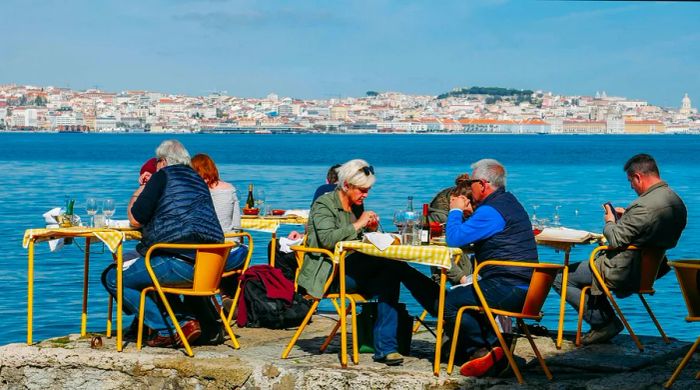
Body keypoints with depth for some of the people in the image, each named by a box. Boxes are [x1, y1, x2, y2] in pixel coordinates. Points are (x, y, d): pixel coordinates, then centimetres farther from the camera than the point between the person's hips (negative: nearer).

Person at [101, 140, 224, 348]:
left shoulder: (164, 175, 0)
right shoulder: (198, 179, 21)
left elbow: (136, 220, -3)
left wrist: (139, 191, 15)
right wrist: (147, 190, 36)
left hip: (179, 262, -9)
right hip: (209, 264, 9)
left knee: (112, 278, 3)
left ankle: (166, 329, -1)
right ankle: (186, 320, 15)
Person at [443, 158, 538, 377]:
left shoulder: (491, 211, -16)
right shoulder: (509, 202, 18)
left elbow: (454, 238, -18)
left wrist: (456, 211, 0)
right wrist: (467, 212, 16)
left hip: (508, 289, -11)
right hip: (523, 287, 11)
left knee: (449, 302, -8)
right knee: (463, 295, 26)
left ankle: (480, 352, -3)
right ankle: (494, 347, 14)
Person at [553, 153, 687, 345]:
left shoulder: (645, 205, -29)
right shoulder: (676, 201, 1)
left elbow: (616, 240, -23)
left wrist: (610, 222, -3)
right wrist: (626, 216, 11)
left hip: (622, 272, -10)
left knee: (560, 278, 0)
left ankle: (605, 322, 3)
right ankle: (605, 322, 25)